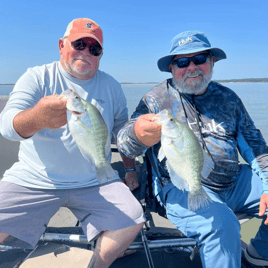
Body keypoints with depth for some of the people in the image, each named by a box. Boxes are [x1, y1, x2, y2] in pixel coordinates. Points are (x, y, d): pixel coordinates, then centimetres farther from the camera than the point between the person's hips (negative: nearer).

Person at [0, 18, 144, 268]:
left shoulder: (112, 87, 7)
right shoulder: (37, 77, -2)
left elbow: (123, 131, 17)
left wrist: (130, 169, 12)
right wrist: (38, 117, -39)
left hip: (96, 183, 2)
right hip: (32, 181, -1)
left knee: (132, 222, -13)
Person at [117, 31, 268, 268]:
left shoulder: (228, 97, 12)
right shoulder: (156, 99, -1)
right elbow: (125, 145, -10)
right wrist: (139, 134, -35)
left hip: (235, 183, 6)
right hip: (181, 188, -5)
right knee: (221, 225, -32)